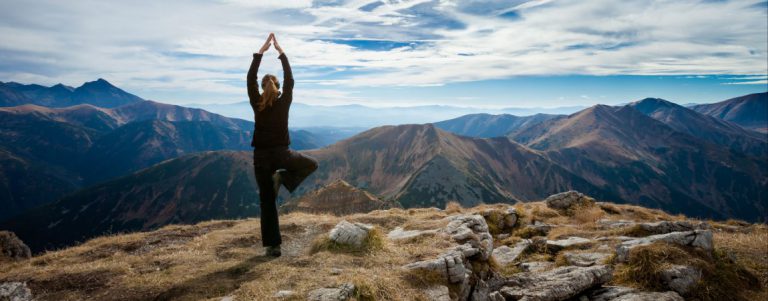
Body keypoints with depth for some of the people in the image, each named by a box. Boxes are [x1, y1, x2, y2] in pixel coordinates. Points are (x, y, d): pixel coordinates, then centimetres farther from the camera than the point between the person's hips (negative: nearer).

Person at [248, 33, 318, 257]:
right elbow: (289, 79, 5)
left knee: (267, 203, 7)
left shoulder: (257, 104, -2)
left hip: (261, 157, 2)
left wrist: (261, 51, 5)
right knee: (312, 165, 24)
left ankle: (272, 246, 5)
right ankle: (283, 177, -3)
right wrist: (281, 52, 9)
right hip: (282, 155, -1)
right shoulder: (284, 103, -3)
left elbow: (250, 78, 3)